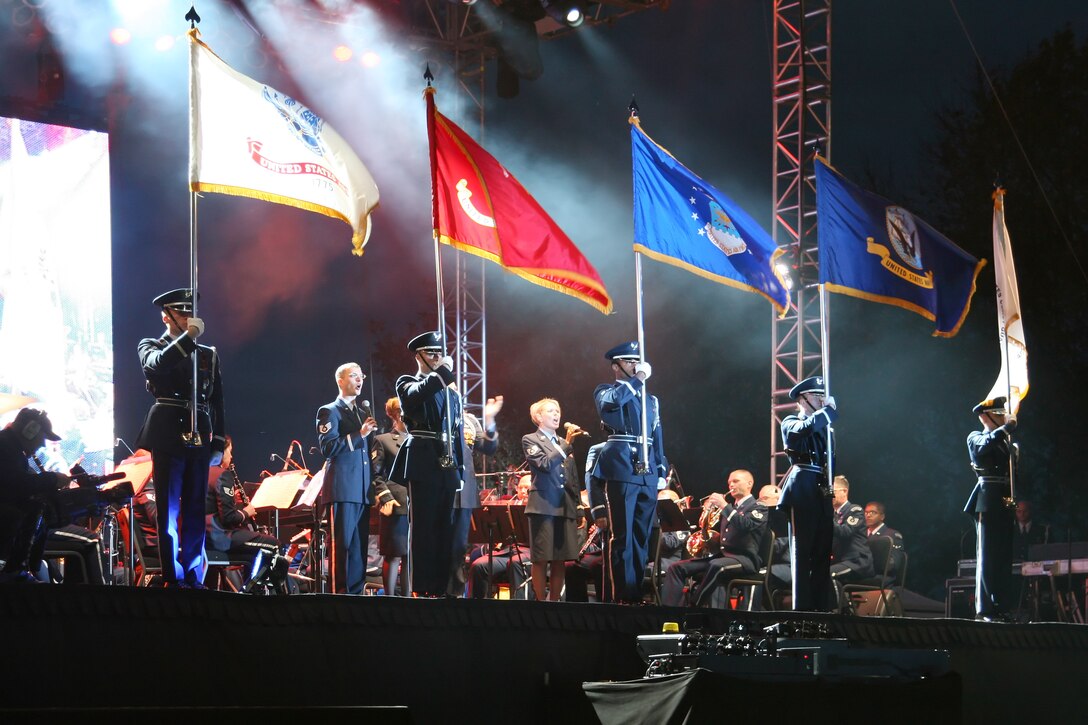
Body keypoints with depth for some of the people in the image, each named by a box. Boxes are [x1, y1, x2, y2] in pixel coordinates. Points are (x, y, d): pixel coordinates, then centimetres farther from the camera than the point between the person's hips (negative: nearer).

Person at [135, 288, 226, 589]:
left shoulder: (209, 355, 16)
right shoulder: (151, 346, 8)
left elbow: (217, 403, 14)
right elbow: (157, 364, -17)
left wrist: (218, 443, 7)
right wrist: (188, 337, -19)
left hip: (198, 440, 3)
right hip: (167, 437, -3)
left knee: (195, 512, 4)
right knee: (168, 509, -4)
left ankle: (194, 578, 6)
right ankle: (173, 578, -4)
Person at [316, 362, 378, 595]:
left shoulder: (363, 411, 23)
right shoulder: (329, 411, 1)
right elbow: (328, 447, -12)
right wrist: (359, 434, -16)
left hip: (363, 489, 7)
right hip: (343, 487, -7)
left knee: (360, 545, 4)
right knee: (343, 544, -10)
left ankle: (356, 592, 6)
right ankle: (341, 593, -10)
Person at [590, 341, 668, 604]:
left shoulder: (650, 399, 24)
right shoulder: (606, 391, 7)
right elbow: (610, 403, -18)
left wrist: (662, 471, 12)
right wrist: (637, 380, -8)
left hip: (648, 472, 6)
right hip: (621, 469, -6)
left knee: (642, 536, 5)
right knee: (620, 536, -10)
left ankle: (636, 593, 8)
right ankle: (619, 596, -12)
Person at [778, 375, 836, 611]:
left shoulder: (823, 426, 24)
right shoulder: (791, 423, 5)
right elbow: (806, 428, -19)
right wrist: (829, 410, -9)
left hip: (822, 491, 7)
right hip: (803, 490, -7)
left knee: (823, 552, 4)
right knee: (802, 551, -7)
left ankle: (821, 607, 5)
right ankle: (802, 607, -10)